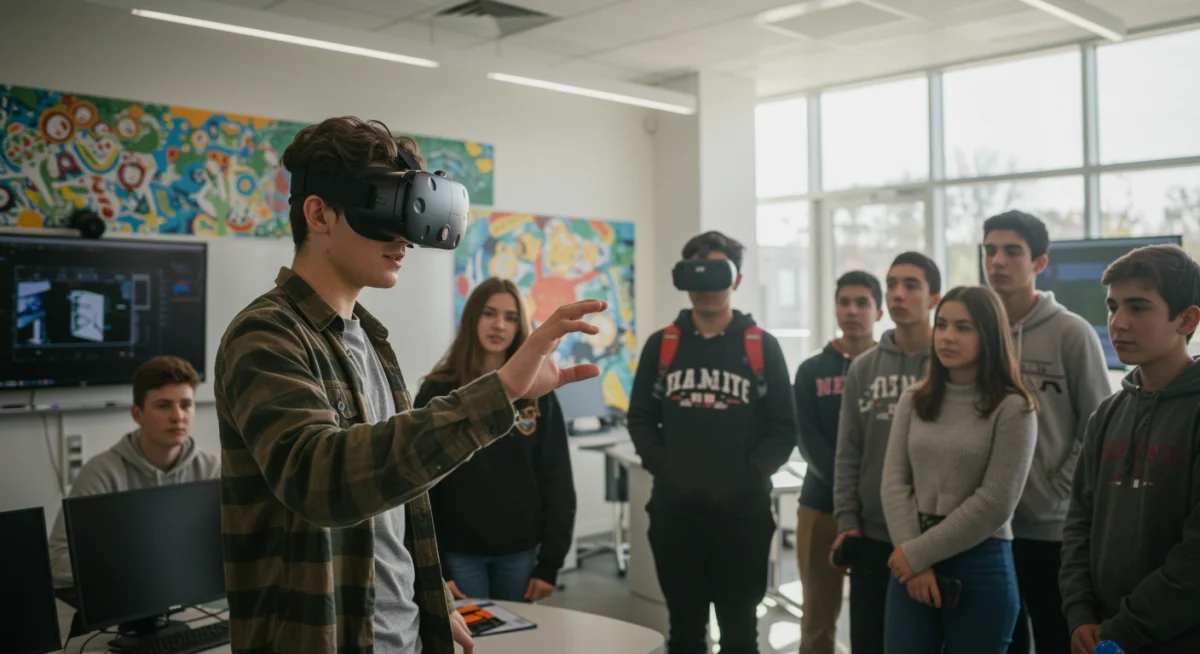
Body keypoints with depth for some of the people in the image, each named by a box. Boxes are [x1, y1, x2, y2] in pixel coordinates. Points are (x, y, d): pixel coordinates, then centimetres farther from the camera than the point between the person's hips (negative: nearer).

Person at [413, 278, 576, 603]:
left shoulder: (538, 393, 2)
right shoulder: (438, 392, -4)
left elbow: (556, 480, 2)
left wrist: (550, 563, -2)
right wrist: (433, 568, -10)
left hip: (521, 553, 2)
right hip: (459, 554, -2)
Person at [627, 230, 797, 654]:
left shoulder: (762, 346, 1)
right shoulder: (661, 344, 6)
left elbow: (783, 429, 0)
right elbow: (641, 418, 7)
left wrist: (747, 477, -12)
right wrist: (664, 470, -7)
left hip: (742, 512, -1)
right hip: (674, 510, 2)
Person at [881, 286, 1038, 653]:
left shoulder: (1013, 408, -6)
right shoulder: (914, 401, 7)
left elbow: (994, 504, -11)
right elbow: (894, 484, 2)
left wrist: (918, 552, -10)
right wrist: (912, 559, -9)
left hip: (981, 565, -3)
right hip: (911, 567, 4)